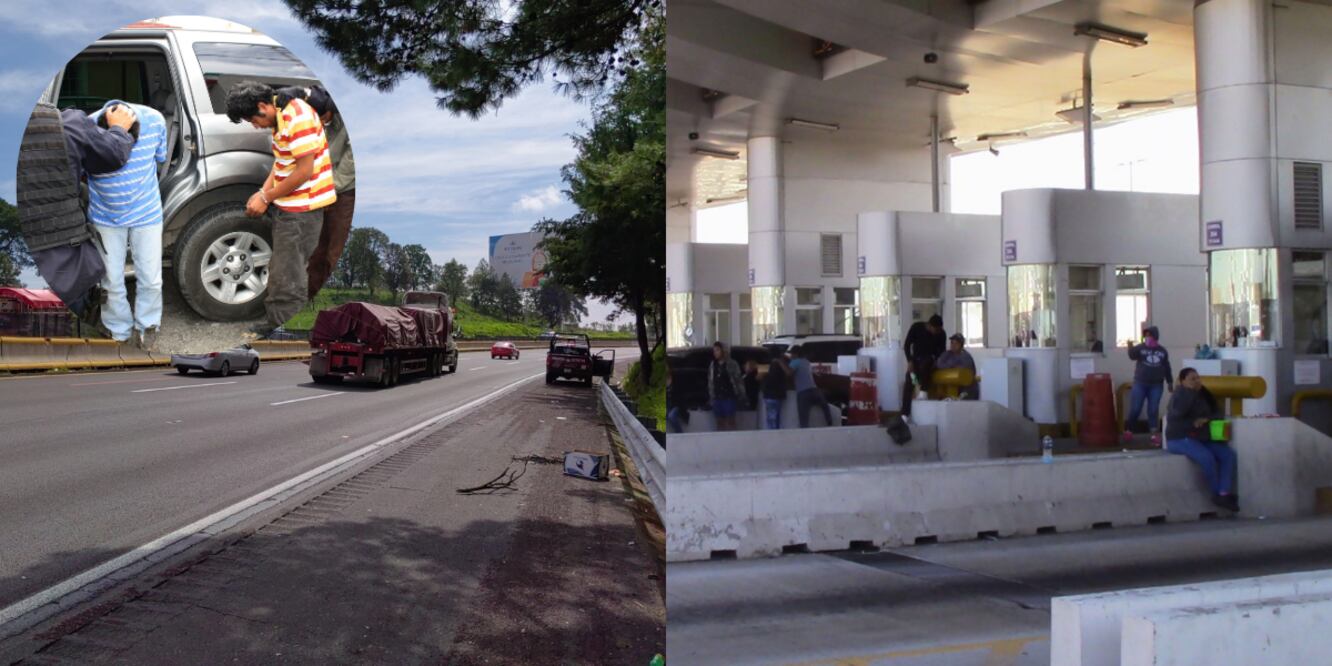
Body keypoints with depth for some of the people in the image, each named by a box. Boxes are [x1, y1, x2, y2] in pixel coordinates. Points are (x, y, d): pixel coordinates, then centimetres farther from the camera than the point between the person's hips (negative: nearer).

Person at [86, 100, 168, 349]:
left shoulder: (154, 120, -19)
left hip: (146, 213, 1)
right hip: (106, 216, -1)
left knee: (150, 278, 8)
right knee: (112, 281, 8)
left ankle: (147, 324, 33)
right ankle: (121, 331, 29)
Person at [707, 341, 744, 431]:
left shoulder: (732, 364, -3)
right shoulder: (712, 365, 9)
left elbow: (738, 380, -3)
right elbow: (710, 382, 11)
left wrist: (740, 394, -7)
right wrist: (711, 397, 7)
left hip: (729, 396, -4)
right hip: (717, 397, 4)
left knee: (730, 421, -2)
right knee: (720, 421, 7)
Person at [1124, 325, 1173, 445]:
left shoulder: (1162, 351, 8)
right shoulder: (1140, 348, -1)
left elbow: (1167, 368, 16)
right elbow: (1132, 356, -22)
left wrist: (1170, 382, 16)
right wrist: (1130, 347, -41)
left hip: (1156, 385, 2)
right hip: (1140, 383, -2)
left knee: (1153, 410, 2)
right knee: (1135, 409, -2)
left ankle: (1155, 434, 7)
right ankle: (1126, 428, 17)